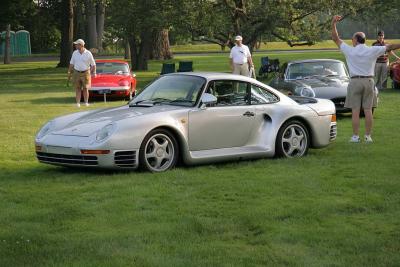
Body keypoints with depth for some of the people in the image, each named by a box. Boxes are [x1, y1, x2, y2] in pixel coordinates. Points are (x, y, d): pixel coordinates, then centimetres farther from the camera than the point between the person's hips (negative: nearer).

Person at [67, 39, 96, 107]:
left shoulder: (88, 53, -4)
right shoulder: (74, 53, 4)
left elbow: (93, 64, 2)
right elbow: (71, 64, 10)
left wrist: (94, 72, -6)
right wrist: (69, 72, 6)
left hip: (85, 73, -2)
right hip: (76, 73, 2)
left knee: (85, 89, 2)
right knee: (77, 89, 1)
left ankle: (86, 102, 9)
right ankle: (78, 103, 1)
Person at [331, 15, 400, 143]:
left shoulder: (350, 51, -6)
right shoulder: (372, 51, -1)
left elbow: (336, 39, 1)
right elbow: (389, 47, 4)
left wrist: (333, 24, 6)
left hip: (355, 81, -2)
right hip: (369, 81, 2)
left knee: (355, 111, 0)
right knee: (368, 110, 5)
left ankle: (355, 136, -1)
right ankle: (368, 136, 6)